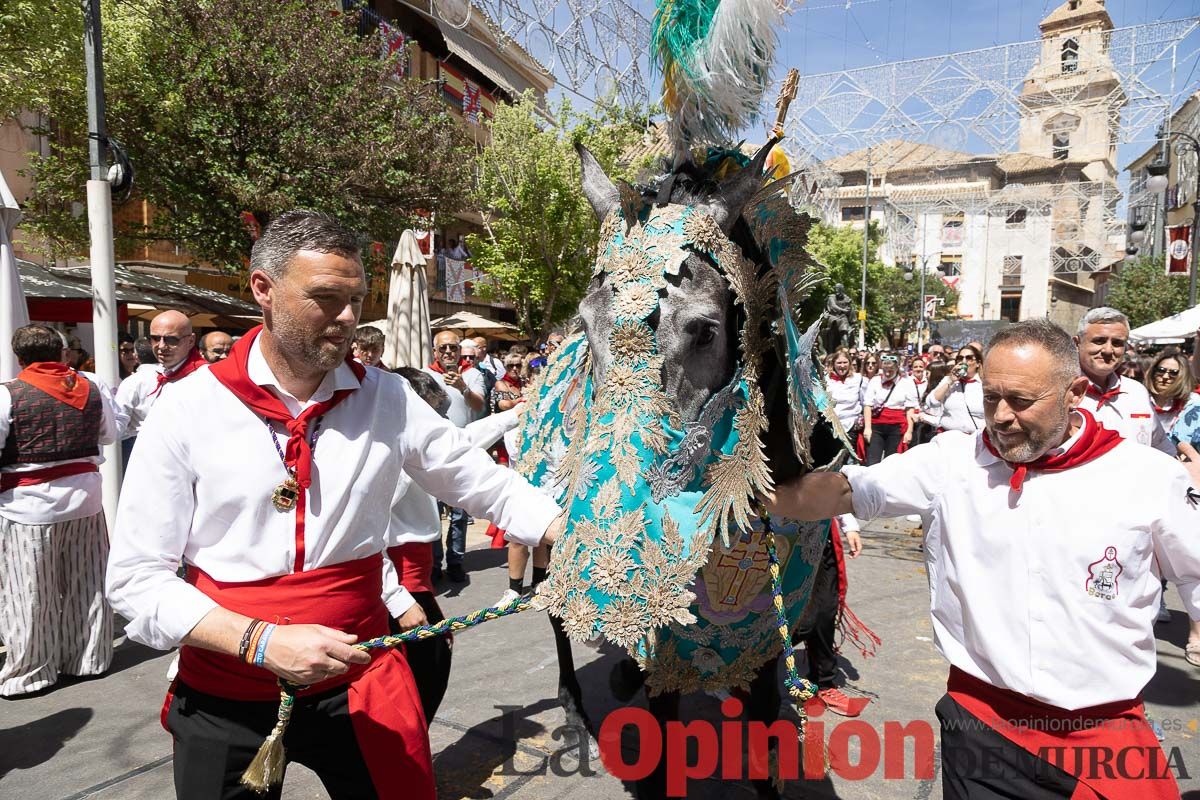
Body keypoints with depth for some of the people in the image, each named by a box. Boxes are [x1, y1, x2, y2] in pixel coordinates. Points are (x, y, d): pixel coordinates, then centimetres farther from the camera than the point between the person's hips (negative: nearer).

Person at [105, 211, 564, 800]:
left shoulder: (386, 399, -5)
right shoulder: (188, 411, -9)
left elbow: (487, 485, -2)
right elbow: (136, 579, -9)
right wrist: (261, 641, -21)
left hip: (358, 688, 1)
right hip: (224, 702, 0)